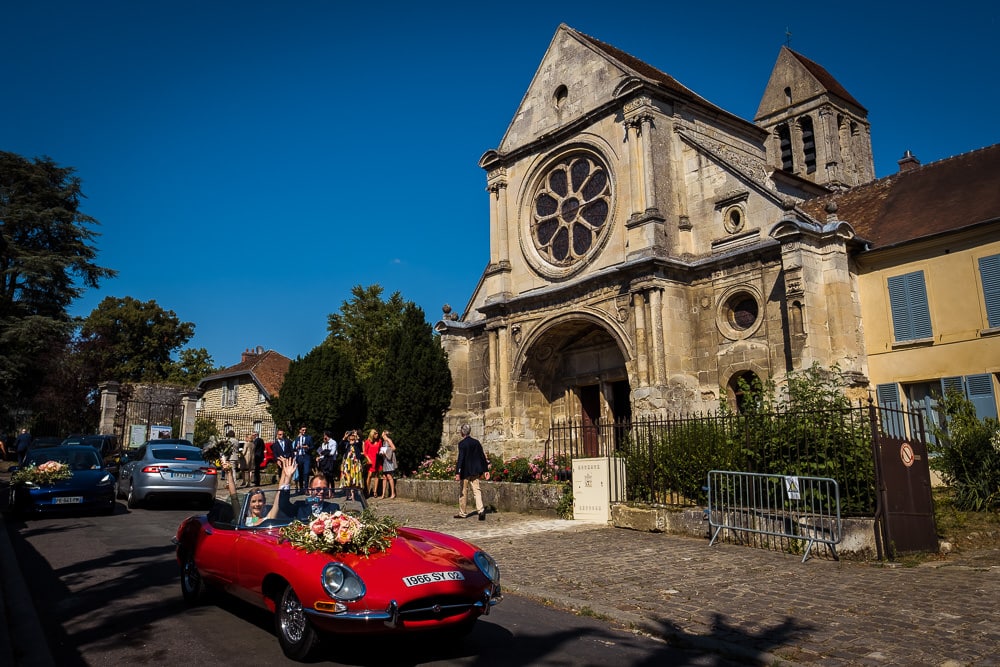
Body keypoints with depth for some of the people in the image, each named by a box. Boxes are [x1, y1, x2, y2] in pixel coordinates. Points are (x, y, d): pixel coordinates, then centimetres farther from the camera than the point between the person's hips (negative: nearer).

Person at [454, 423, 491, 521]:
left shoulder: (462, 443, -12)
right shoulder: (476, 442, 6)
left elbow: (461, 458, -18)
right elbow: (483, 457, 7)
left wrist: (457, 472, -18)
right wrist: (486, 470, 12)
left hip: (465, 471, -5)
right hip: (476, 471, 5)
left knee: (464, 492, 7)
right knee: (476, 490, 5)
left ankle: (462, 513, 17)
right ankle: (481, 510, -10)